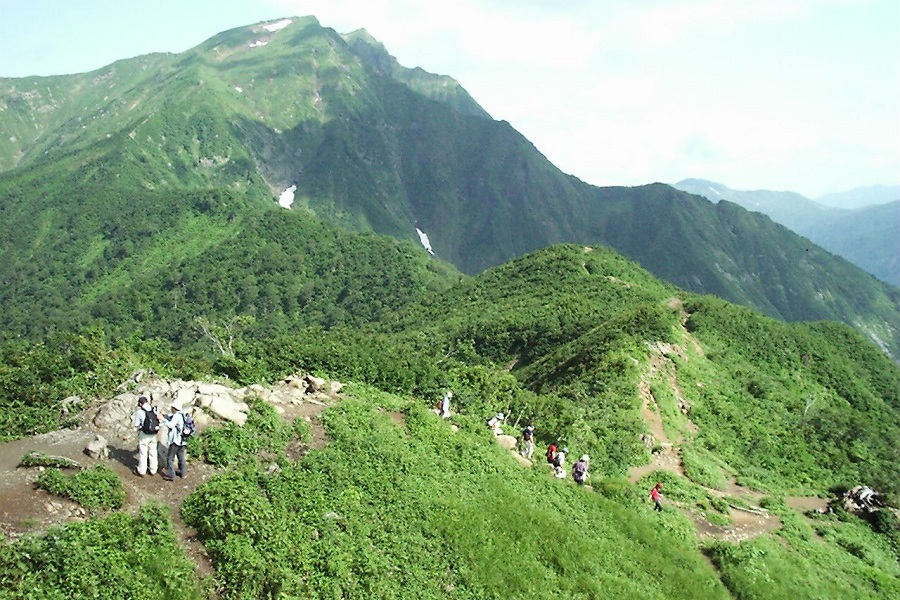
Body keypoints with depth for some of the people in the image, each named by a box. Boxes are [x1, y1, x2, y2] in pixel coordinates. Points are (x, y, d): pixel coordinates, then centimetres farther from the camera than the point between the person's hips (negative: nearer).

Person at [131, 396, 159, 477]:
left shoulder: (139, 412, -15)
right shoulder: (154, 410, -3)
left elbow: (136, 424, -9)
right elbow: (158, 421, 3)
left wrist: (133, 419, 10)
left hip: (144, 435, -4)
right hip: (153, 435, 4)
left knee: (143, 453, 8)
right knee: (153, 452, 15)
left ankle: (141, 471, 18)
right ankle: (153, 470, 26)